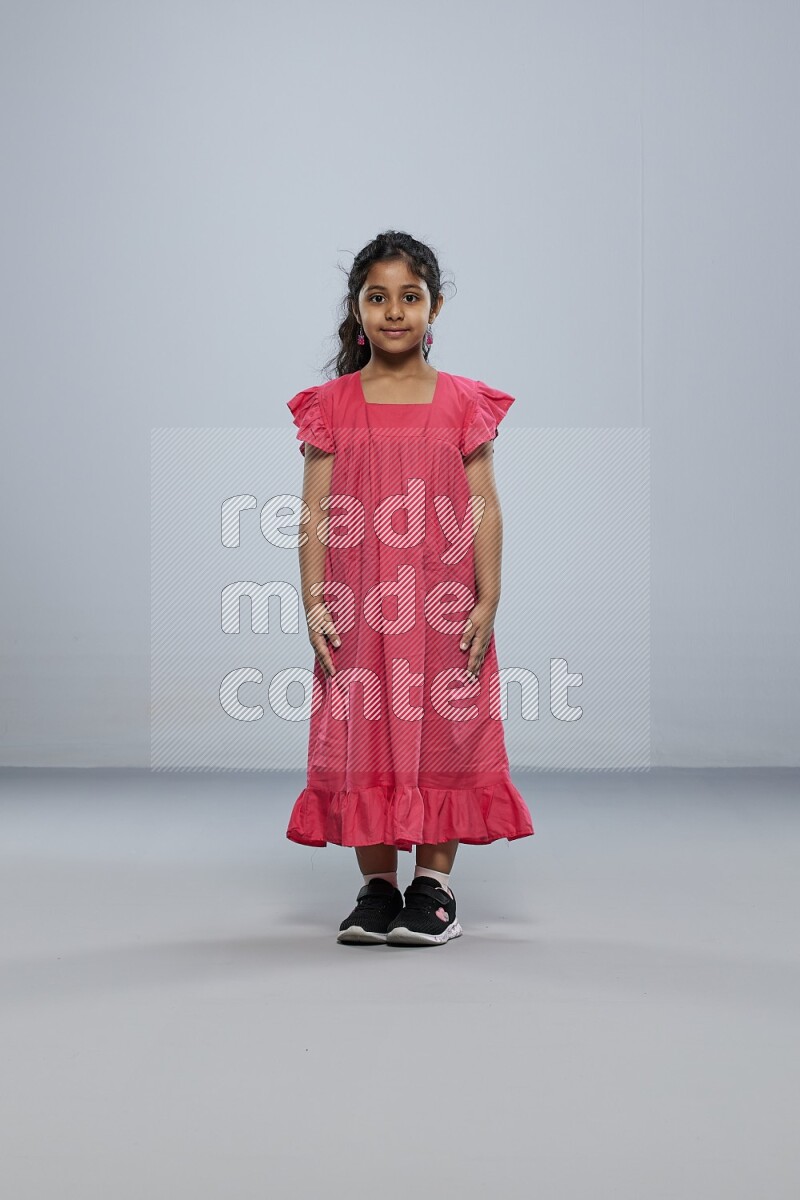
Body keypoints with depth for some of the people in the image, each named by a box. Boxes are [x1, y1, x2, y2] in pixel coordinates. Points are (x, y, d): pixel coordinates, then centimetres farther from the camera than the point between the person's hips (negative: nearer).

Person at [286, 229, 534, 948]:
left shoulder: (462, 403, 4)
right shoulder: (332, 405, 4)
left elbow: (485, 510, 2)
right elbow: (315, 515, 3)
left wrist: (487, 603, -4)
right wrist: (314, 602, -5)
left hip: (443, 607, 0)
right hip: (356, 610, 1)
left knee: (442, 735, 2)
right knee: (361, 740, 4)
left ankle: (434, 884, 12)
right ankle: (377, 886, 15)